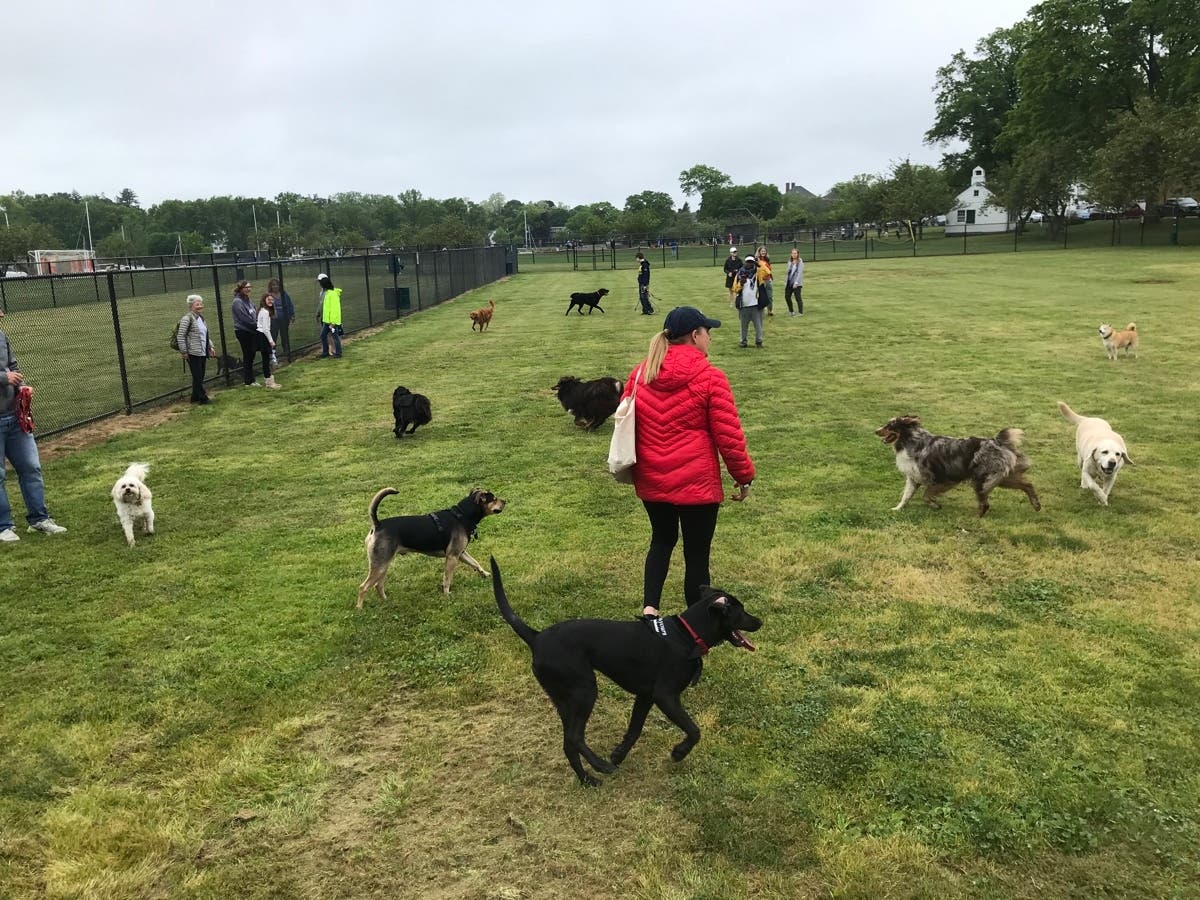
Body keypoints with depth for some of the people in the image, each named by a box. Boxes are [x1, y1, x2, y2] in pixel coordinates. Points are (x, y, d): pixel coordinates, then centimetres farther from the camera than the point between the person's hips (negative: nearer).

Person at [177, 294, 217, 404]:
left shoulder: (201, 317, 15)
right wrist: (184, 352, -15)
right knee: (197, 376, -3)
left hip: (203, 353, 8)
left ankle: (195, 397, 23)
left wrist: (210, 346, 16)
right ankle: (203, 398, 2)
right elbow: (180, 336, -14)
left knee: (200, 376, 13)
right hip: (193, 353, -8)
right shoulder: (187, 318, -11)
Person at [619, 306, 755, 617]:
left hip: (651, 482, 5)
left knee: (662, 540, 25)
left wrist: (635, 468, 25)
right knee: (697, 553, 9)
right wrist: (744, 477, 1)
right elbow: (728, 436, -12)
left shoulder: (640, 374, 2)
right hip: (696, 483, -5)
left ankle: (649, 607, 12)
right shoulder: (710, 377, -13)